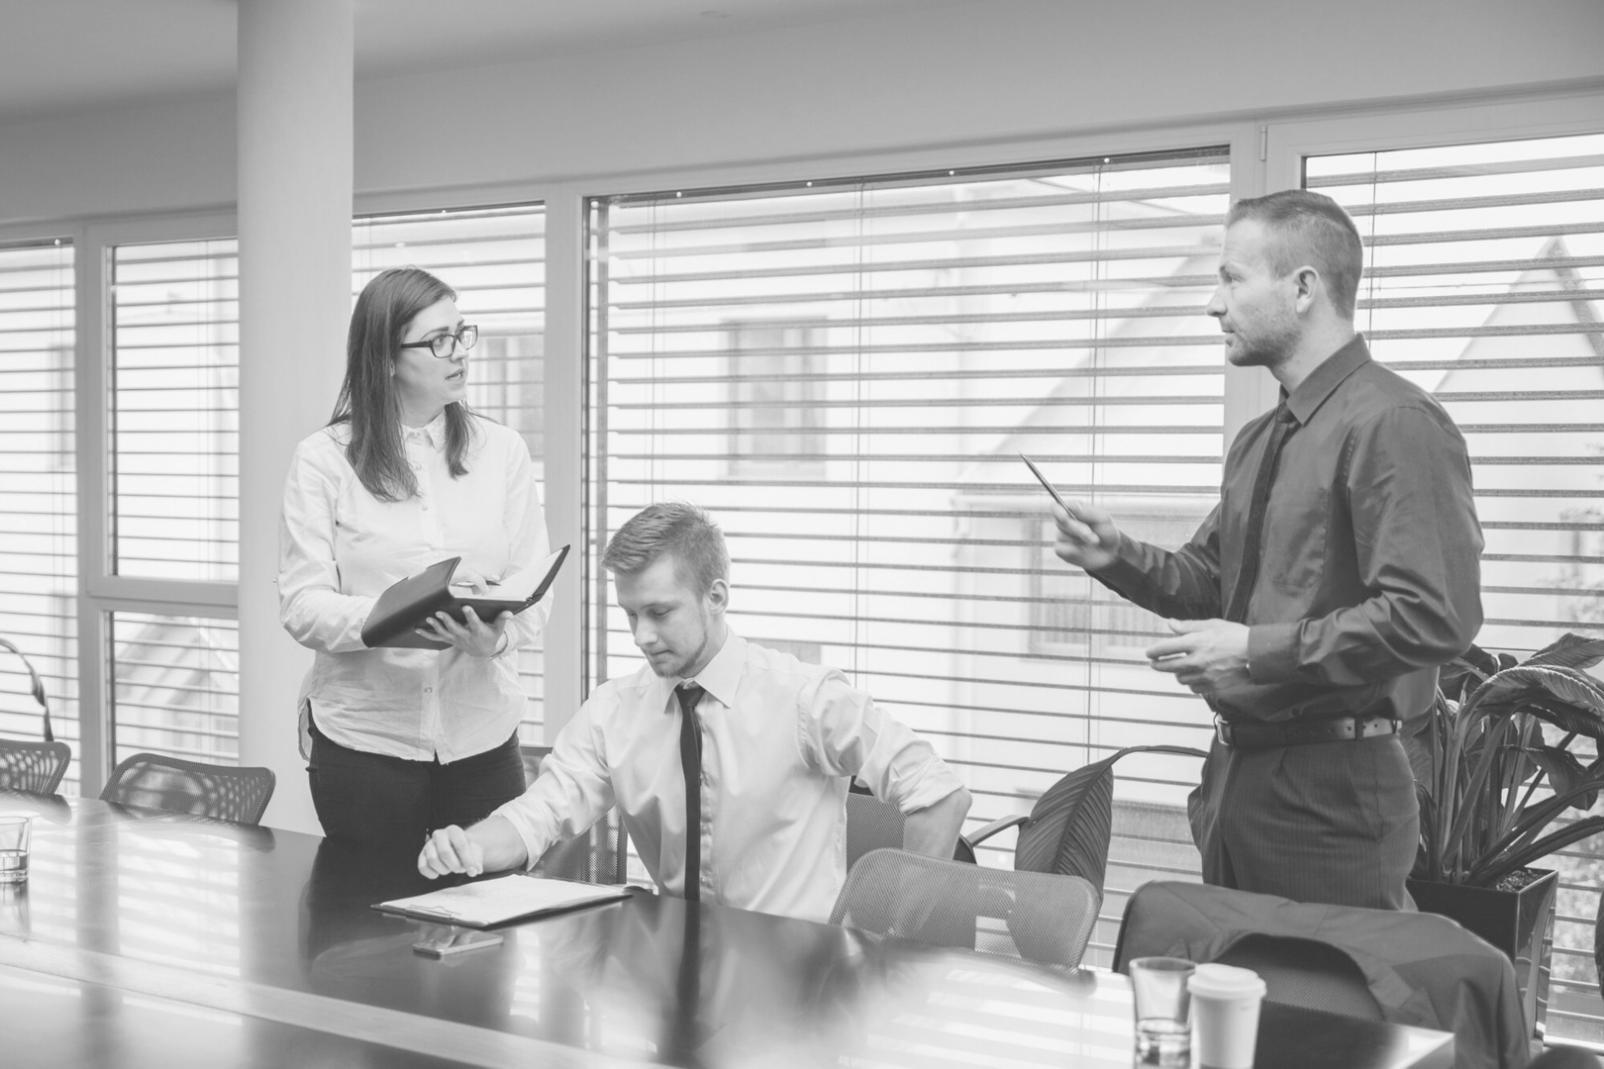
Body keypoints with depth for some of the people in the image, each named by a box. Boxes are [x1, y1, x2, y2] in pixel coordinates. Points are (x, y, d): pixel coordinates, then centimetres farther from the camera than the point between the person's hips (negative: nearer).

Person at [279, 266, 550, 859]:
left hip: (481, 738, 2)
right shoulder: (323, 459, -2)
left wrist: (497, 638, -20)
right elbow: (302, 605, -6)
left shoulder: (502, 450, 5)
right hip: (362, 741, -2)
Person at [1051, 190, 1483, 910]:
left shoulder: (1393, 424, -16)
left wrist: (1257, 651, -20)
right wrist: (1122, 559, 1)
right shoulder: (1258, 441, 13)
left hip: (1332, 788, -9)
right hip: (1234, 771, 9)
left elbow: (1434, 615, -24)